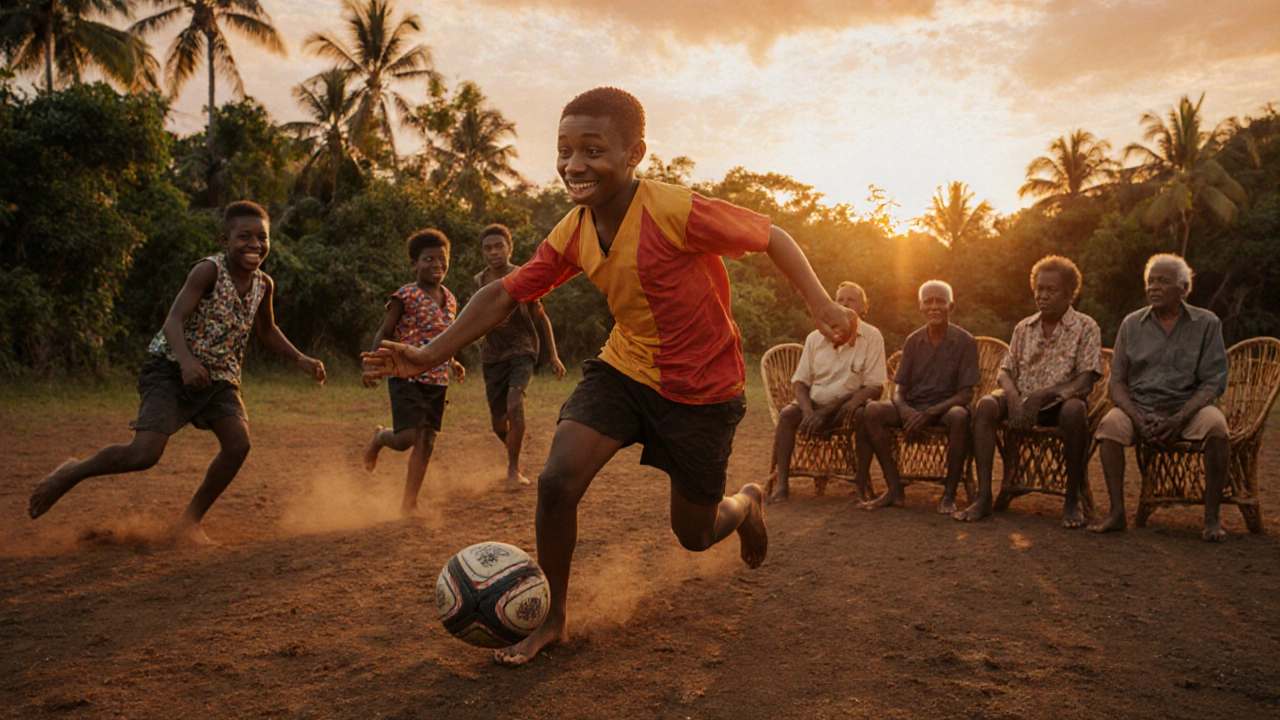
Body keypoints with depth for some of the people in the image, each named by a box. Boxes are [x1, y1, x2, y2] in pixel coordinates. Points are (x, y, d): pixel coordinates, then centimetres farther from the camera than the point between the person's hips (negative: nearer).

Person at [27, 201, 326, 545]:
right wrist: (186, 361, -45)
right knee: (145, 454, -18)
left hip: (220, 377, 6)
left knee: (239, 443, -16)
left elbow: (266, 330, 21)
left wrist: (300, 359, 11)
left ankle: (189, 523, 2)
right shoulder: (208, 271, -17)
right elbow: (174, 321, -27)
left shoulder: (264, 285, 2)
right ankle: (71, 473, 14)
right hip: (172, 371, -6)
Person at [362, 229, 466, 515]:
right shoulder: (405, 296, -8)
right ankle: (379, 438, 24)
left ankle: (409, 502, 17)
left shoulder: (449, 299, 10)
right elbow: (384, 333, -7)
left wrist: (453, 363, 16)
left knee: (426, 442, 6)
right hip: (407, 377, -6)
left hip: (437, 381, 6)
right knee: (406, 438, -13)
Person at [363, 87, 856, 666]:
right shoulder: (572, 235, -7)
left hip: (701, 389, -4)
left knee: (694, 534, 9)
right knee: (557, 481, -16)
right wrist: (431, 354, -11)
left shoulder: (676, 211, -26)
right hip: (623, 366, 4)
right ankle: (551, 619, 6)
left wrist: (823, 306, -21)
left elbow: (772, 237, -15)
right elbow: (508, 294, -3)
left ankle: (747, 502, 47)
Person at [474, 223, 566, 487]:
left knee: (515, 404, -27)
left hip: (522, 351, -3)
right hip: (492, 357, 3)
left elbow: (540, 318, 4)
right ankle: (514, 450, 40)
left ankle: (513, 468, -13)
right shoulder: (479, 281, 3)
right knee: (499, 423, 6)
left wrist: (553, 356, 2)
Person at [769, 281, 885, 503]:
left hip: (847, 406, -2)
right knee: (787, 414, -26)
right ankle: (782, 483, -26)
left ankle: (862, 480, -19)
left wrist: (854, 400, -30)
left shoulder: (872, 337, -2)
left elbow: (875, 387, -7)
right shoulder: (815, 338, 5)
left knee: (866, 414, -34)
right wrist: (808, 412, -17)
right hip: (815, 404, 2)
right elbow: (799, 383, 4)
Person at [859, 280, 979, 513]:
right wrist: (904, 411, -18)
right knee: (872, 411, -24)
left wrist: (930, 413, -23)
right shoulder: (913, 341, 7)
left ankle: (949, 494, -23)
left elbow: (966, 394, -9)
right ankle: (894, 489, -19)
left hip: (946, 407, -3)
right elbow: (899, 390, 7)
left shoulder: (965, 341, -3)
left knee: (959, 416, -39)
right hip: (914, 408, 3)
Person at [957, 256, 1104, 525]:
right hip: (1023, 401, 3)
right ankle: (984, 498, -28)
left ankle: (1072, 500, -22)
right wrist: (1013, 396, -16)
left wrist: (1042, 395, -24)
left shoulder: (1085, 328, 0)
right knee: (986, 404, -26)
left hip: (1059, 403, -3)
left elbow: (1085, 381, -10)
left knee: (1075, 409, -38)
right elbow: (1005, 371, 8)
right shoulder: (1024, 328, 13)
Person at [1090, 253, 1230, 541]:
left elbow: (1213, 382, -3)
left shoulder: (1206, 323, 4)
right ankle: (1117, 513, -25)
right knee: (1110, 425, -29)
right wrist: (1138, 419, -14)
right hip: (1140, 407, 1)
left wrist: (1179, 419, -20)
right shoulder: (1132, 324, 8)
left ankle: (1211, 517, -22)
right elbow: (1117, 380, 4)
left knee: (1216, 426, -32)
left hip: (1188, 407, -1)